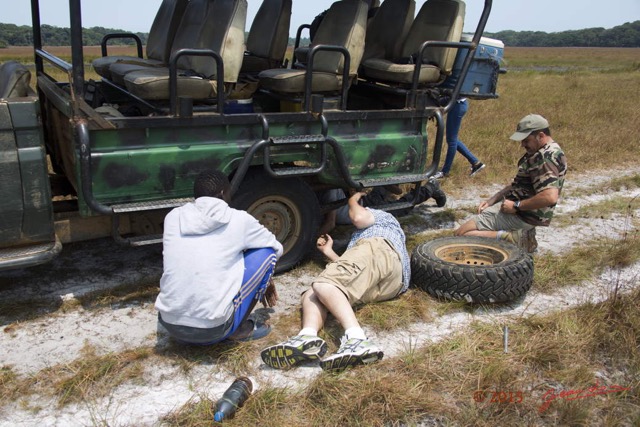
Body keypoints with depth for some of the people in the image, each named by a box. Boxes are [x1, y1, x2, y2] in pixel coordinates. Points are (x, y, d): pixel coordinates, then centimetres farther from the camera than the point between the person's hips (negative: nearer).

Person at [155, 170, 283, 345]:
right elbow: (277, 248, 17)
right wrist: (266, 281, 39)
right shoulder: (239, 219, 0)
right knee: (266, 252, 9)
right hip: (212, 329, -4)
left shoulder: (172, 217, 8)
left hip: (169, 325, 5)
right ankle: (239, 328, 12)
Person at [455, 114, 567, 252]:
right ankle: (520, 235, 10)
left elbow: (550, 197, -33)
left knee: (462, 233, -12)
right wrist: (492, 199, 9)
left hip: (523, 216, -11)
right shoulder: (540, 153, 12)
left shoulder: (546, 158, -22)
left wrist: (516, 206, -22)